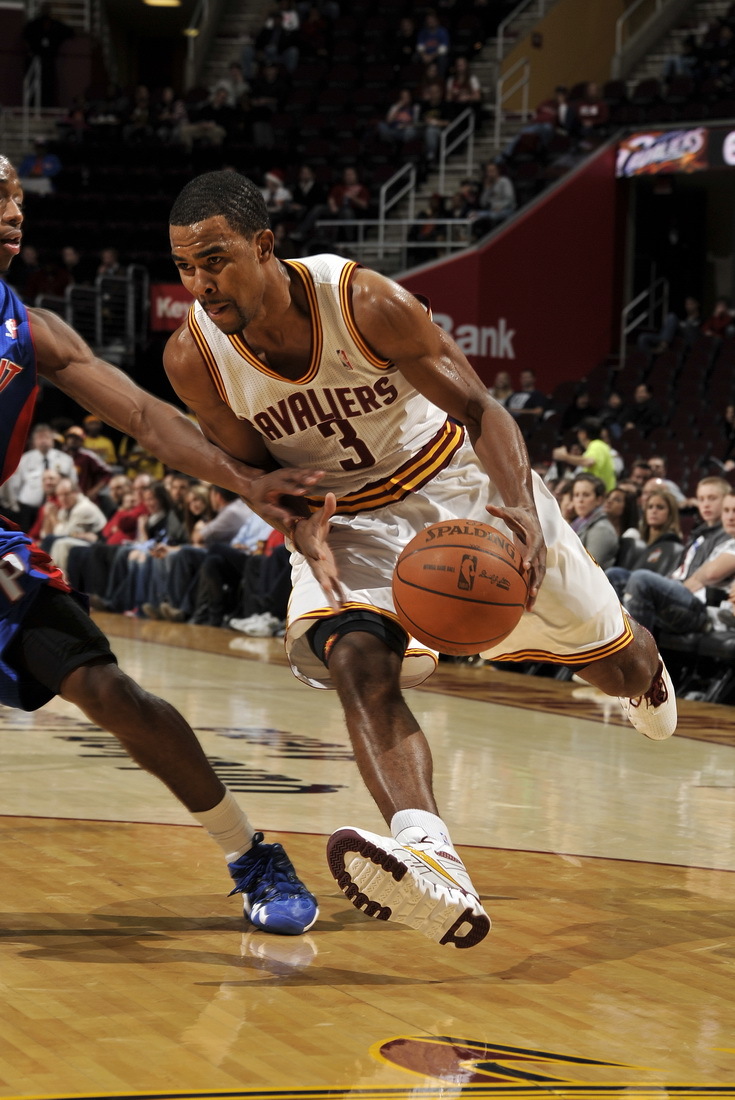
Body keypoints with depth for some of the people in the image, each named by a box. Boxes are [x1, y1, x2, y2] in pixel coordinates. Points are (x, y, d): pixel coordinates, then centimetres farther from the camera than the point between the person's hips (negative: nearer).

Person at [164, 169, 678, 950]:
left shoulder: (363, 301, -30)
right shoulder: (193, 358, -22)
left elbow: (479, 409, -23)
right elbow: (253, 468, -6)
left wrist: (519, 508, -42)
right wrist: (303, 532, -28)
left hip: (455, 475, -1)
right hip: (342, 513, 1)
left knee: (612, 662, 13)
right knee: (356, 663, -31)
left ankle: (635, 665, 54)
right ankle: (429, 862, -50)